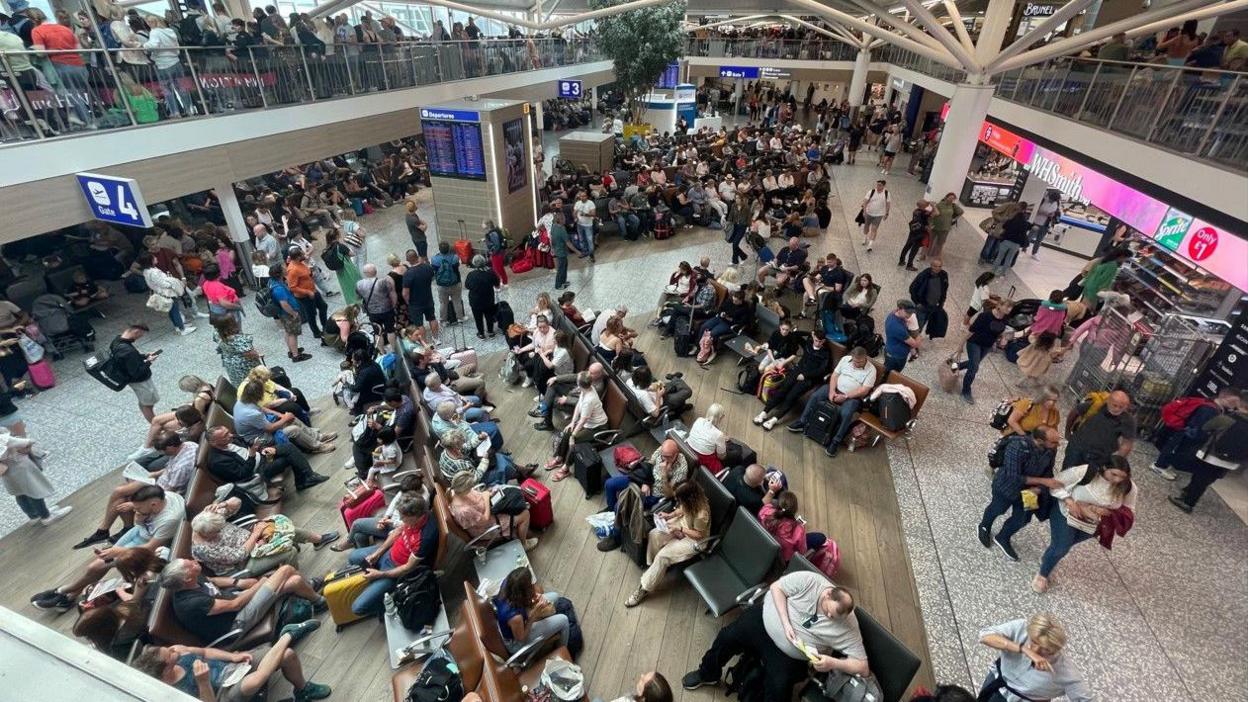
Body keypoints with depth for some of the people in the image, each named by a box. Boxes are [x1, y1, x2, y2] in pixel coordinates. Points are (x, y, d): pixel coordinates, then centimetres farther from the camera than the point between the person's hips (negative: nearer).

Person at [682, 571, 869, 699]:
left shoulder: (848, 628, -18)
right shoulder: (810, 581, -22)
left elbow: (863, 667, -14)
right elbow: (776, 587, -13)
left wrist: (833, 663, -30)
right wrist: (786, 623, -22)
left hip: (788, 655, 0)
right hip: (764, 620, 0)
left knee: (778, 689, -21)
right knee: (727, 637, -10)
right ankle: (708, 674, 21)